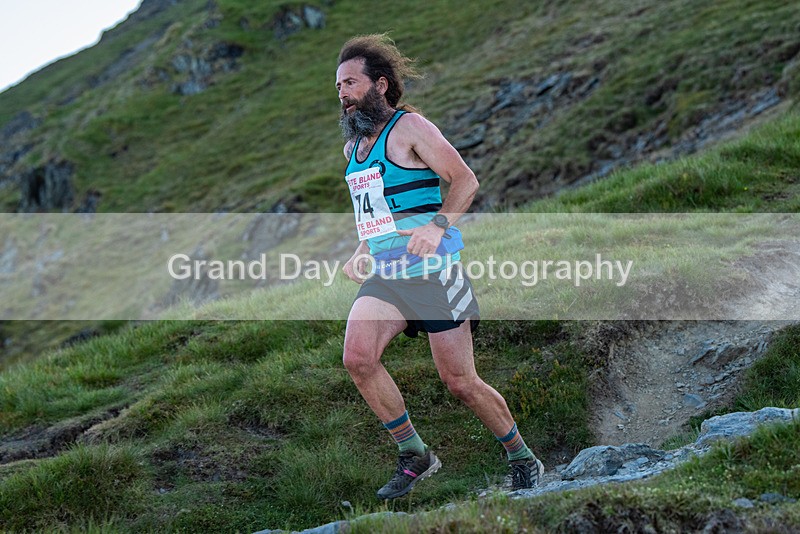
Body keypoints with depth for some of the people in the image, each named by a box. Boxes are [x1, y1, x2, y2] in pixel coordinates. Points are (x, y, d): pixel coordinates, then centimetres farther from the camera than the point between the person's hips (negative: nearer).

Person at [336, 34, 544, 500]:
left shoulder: (408, 127, -6)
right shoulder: (352, 148, 17)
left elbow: (466, 180, -11)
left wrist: (437, 227, -25)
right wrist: (363, 251, 14)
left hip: (432, 273, -6)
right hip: (382, 275, 6)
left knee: (461, 382, -2)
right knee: (358, 356, -19)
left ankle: (524, 460, 21)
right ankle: (415, 455, -3)